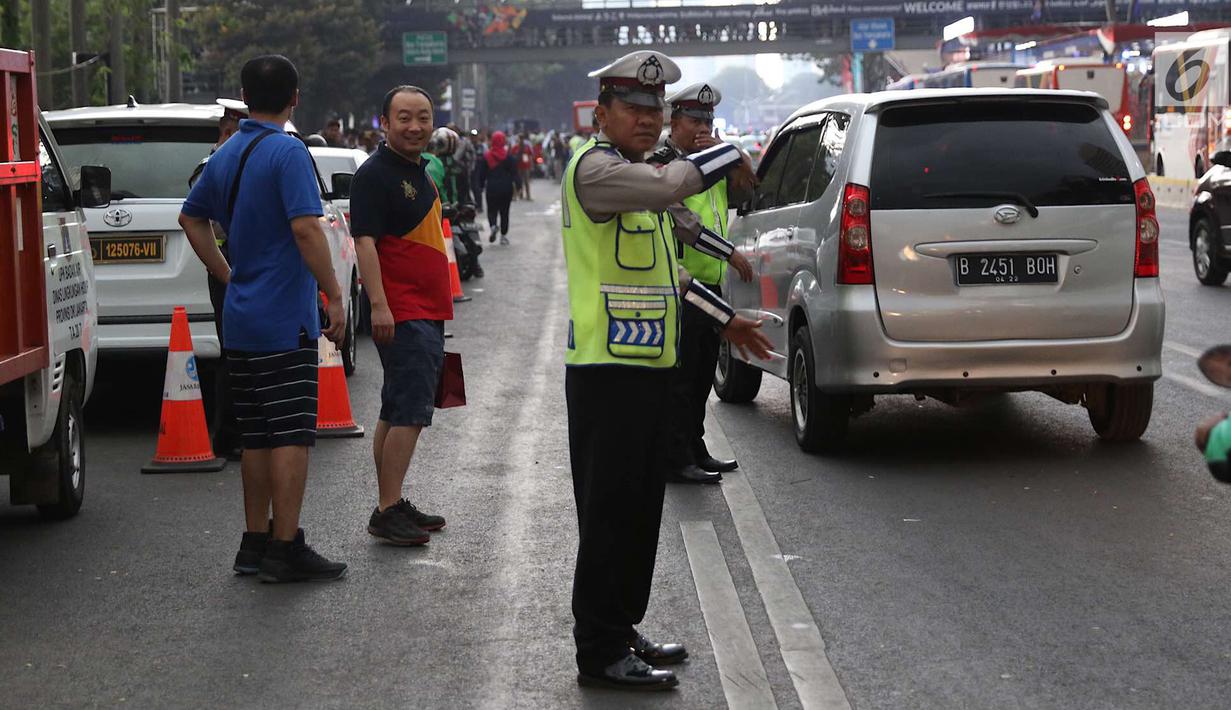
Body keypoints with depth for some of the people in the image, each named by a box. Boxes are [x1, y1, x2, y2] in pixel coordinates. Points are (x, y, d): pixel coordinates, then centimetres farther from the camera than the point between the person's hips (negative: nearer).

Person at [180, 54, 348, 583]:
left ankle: (255, 544, 18)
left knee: (257, 436, 13)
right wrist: (335, 295, -18)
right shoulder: (287, 152, -13)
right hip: (285, 318, -8)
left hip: (240, 320, 8)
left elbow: (191, 217, 23)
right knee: (291, 435, -5)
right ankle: (285, 549, -4)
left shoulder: (226, 154, 12)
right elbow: (305, 227, -23)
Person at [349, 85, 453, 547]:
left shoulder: (421, 173, 17)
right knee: (410, 412, -13)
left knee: (397, 412, 13)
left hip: (428, 313, 10)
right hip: (401, 314, -10)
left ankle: (392, 505, 19)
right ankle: (387, 512, -12)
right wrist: (379, 305, -27)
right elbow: (365, 242, -19)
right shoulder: (374, 174, -12)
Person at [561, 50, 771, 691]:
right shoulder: (594, 167, -12)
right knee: (610, 513, -6)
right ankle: (600, 655, 0)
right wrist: (730, 156, -14)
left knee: (639, 510, 15)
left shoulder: (639, 178, 19)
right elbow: (669, 183, -31)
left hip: (647, 367, 10)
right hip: (608, 368, -10)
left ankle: (620, 631, 26)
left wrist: (727, 320, 29)